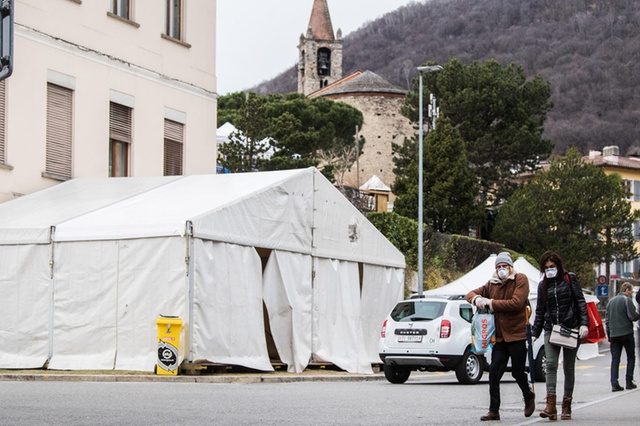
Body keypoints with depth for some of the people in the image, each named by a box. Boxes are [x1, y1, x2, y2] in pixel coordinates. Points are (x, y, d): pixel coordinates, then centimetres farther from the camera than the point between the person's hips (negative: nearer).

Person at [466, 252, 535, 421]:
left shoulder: (520, 280, -6)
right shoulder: (492, 284, 10)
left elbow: (516, 303, -19)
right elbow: (471, 294, 17)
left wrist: (491, 302, -16)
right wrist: (476, 299, -8)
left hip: (517, 334, -5)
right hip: (499, 336, 5)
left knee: (518, 372, 6)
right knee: (494, 373, -3)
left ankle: (529, 397, 34)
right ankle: (494, 410, 1)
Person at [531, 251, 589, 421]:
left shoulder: (570, 279, 3)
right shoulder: (543, 285, 12)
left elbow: (580, 302, -1)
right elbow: (540, 311, 16)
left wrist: (584, 324, -12)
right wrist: (534, 334, 12)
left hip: (571, 328, -2)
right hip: (551, 329, 2)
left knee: (568, 367, 4)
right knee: (551, 364, -14)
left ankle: (566, 406, 10)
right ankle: (551, 406, -22)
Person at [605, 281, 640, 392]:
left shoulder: (611, 301, 16)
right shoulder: (627, 300, -6)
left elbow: (607, 320, 16)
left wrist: (609, 337, 18)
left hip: (614, 335, 5)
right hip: (626, 333, -5)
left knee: (615, 359, 3)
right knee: (631, 357, 9)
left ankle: (614, 384, -5)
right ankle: (629, 382, 7)